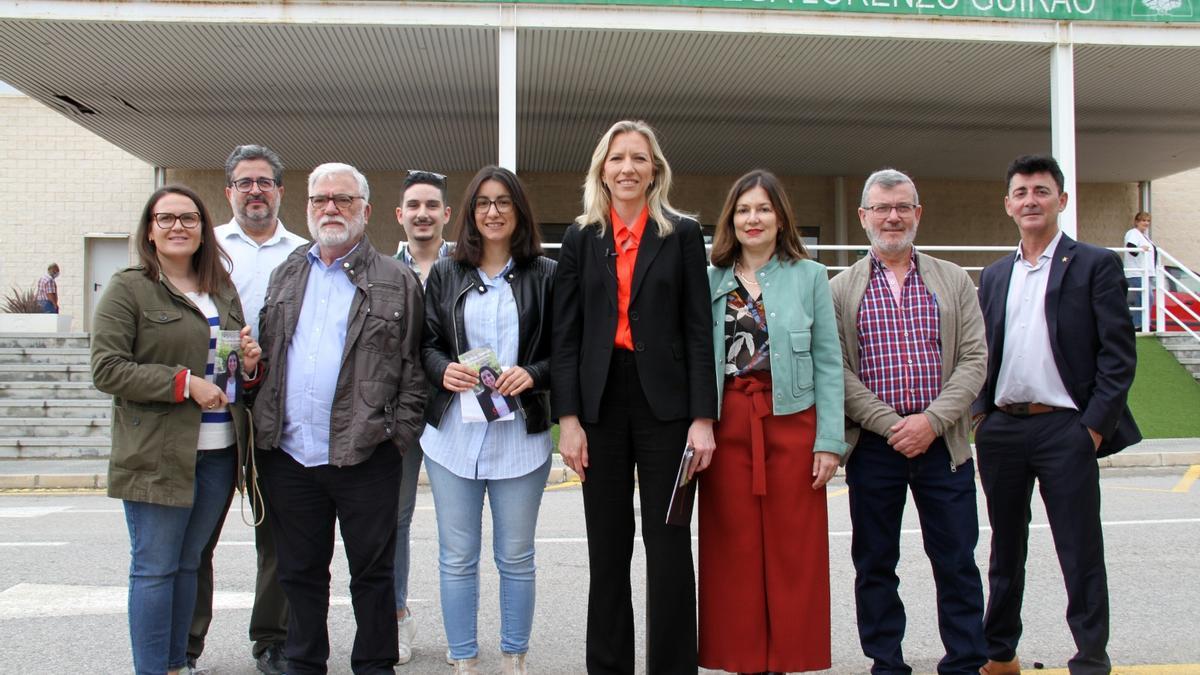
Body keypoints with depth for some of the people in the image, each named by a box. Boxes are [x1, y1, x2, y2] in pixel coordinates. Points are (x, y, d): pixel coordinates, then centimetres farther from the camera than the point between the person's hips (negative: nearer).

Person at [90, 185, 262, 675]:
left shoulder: (223, 290, 16)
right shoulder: (129, 289, -3)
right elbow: (107, 369, -11)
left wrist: (250, 363, 2)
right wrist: (183, 383, -18)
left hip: (218, 451, 6)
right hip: (158, 454, -6)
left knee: (188, 565, 13)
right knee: (155, 569, -1)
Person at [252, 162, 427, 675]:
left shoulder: (397, 283, 1)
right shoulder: (285, 275, 14)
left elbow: (414, 366, -3)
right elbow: (264, 352, 17)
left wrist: (399, 433, -10)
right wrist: (254, 391, 4)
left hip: (364, 455, -4)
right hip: (288, 454, 4)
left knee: (372, 572, 7)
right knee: (300, 571, 15)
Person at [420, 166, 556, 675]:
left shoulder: (545, 275, 2)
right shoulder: (445, 275, 8)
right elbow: (426, 343, 9)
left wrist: (532, 374, -17)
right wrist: (443, 370, -12)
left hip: (520, 436, -1)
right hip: (452, 434, 2)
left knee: (516, 557, 9)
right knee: (457, 558, 9)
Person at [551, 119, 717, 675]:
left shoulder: (682, 234, 5)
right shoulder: (580, 239, 9)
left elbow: (699, 330, 0)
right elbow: (565, 334, 5)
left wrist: (703, 418, -8)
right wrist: (568, 417, -4)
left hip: (664, 401, -1)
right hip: (600, 403, 2)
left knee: (668, 545, 2)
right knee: (607, 550, 8)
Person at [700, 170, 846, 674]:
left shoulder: (809, 276, 5)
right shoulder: (711, 281, 8)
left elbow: (828, 363, 1)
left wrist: (829, 440, -6)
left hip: (791, 422, -1)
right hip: (727, 425, 1)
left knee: (791, 550, 3)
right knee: (734, 551, 4)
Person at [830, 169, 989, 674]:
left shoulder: (954, 281, 9)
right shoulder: (842, 290, 4)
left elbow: (973, 360, 2)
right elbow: (836, 370, -3)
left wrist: (932, 420, -12)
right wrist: (891, 425, -12)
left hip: (943, 443, 1)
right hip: (873, 445, 0)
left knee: (957, 561, 6)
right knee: (875, 565, 7)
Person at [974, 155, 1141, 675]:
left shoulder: (1095, 265, -1)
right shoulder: (994, 276, 14)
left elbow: (1118, 353, -6)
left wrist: (1095, 424, -12)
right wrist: (979, 413, 4)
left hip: (1065, 430, -5)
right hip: (1001, 430, 5)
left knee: (1080, 552, 1)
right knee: (1005, 549, 15)